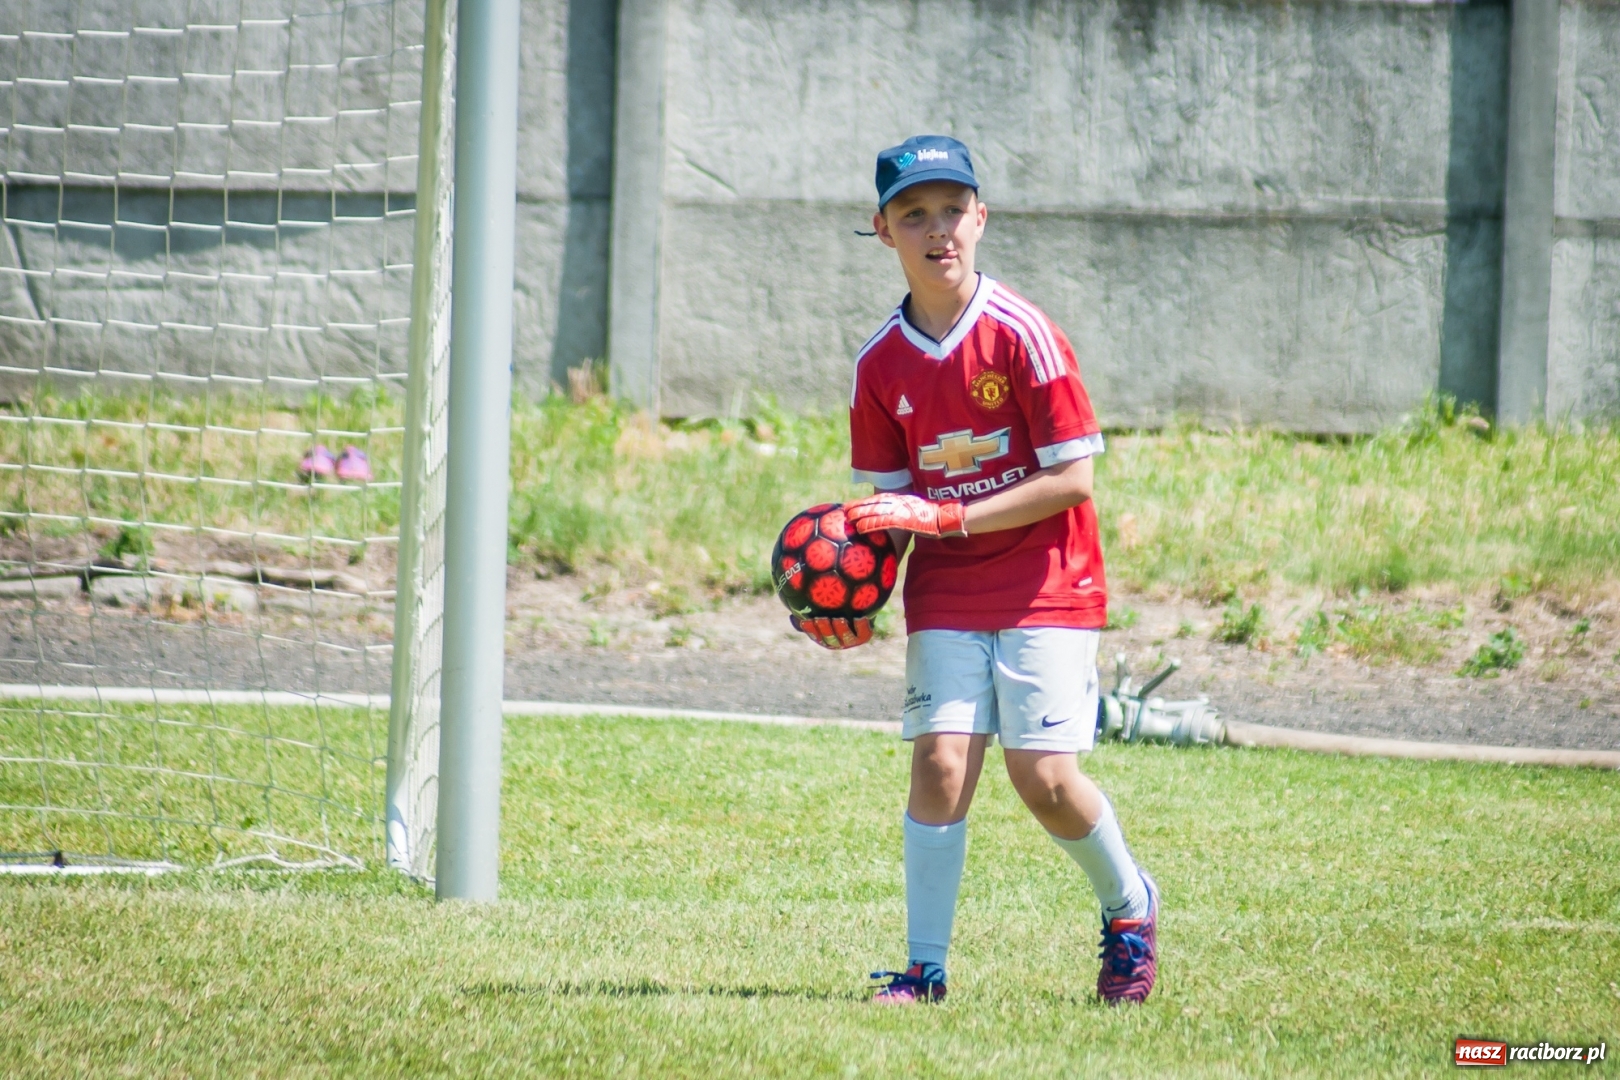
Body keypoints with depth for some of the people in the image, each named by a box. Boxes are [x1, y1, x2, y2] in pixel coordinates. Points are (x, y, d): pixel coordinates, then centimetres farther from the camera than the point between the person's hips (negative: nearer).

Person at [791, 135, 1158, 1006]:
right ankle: (924, 967, -5)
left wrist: (944, 516, -19)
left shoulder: (1022, 336, -13)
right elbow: (891, 499, 8)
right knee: (941, 757, -11)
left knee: (1042, 774, -10)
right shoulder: (881, 363, 1)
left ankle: (1129, 908, 18)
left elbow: (1071, 480, -14)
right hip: (945, 591, 4)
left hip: (1046, 584, -3)